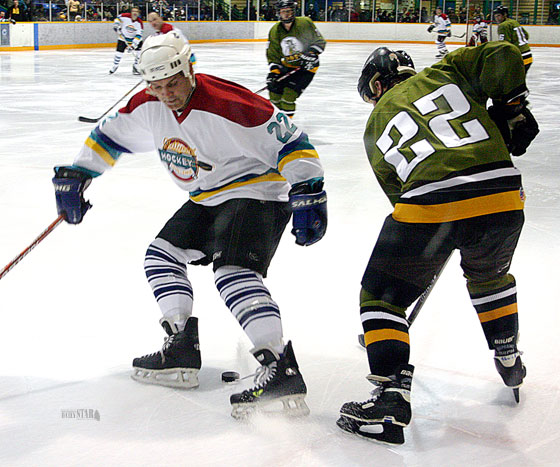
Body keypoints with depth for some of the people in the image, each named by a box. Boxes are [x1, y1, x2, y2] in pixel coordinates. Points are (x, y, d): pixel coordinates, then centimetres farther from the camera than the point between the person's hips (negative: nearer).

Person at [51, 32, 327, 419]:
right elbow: (109, 137, 13)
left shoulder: (229, 104, -27)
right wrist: (75, 177, 9)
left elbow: (290, 140, -24)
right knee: (162, 255, 11)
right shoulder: (149, 107, -3)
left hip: (257, 194, -9)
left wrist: (308, 197, -26)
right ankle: (182, 353, 13)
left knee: (233, 271, -27)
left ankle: (282, 371, -35)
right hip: (207, 200, 9)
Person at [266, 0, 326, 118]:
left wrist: (311, 55, -23)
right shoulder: (274, 31, -3)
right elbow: (273, 56, 0)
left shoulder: (305, 23, -14)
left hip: (306, 67, -5)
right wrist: (273, 73, -12)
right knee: (274, 93, 4)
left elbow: (319, 42, -8)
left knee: (289, 95, -18)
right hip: (286, 66, 5)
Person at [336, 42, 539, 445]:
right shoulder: (444, 72, 23)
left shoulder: (377, 126, 23)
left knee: (381, 296, 15)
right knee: (489, 274, 35)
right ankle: (509, 360, 47)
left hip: (428, 207, -3)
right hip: (502, 195, 3)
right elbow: (502, 57, 7)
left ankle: (392, 396, 2)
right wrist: (512, 110, 16)